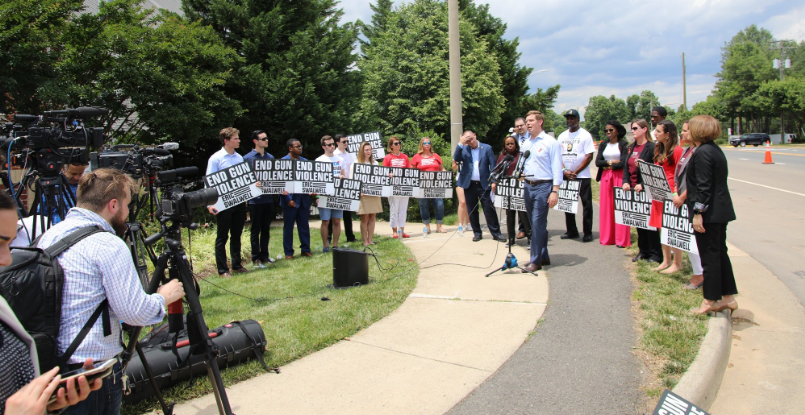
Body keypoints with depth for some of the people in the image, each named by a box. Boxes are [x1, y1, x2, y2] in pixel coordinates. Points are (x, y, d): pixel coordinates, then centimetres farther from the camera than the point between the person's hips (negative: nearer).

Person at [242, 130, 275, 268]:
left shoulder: (270, 157, 11)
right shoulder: (248, 158, -5)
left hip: (269, 198, 5)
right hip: (255, 199, -5)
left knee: (266, 229, 12)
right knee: (256, 230, 3)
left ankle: (264, 255, 23)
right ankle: (256, 258, 11)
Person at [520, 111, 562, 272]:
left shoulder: (550, 142, -4)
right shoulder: (526, 144, 15)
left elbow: (557, 168, -8)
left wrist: (555, 191, -14)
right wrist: (523, 187, 6)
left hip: (543, 186, -7)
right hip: (528, 186, 7)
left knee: (538, 223, -8)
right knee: (536, 224, 11)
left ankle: (535, 261, -3)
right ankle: (543, 256, 22)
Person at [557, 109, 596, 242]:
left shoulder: (585, 135, -4)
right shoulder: (562, 136, 11)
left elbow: (589, 156, -10)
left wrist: (575, 172, -14)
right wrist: (564, 170, -8)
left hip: (582, 176, -5)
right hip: (566, 176, 5)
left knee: (586, 204, -2)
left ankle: (587, 232, 4)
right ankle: (571, 231, 18)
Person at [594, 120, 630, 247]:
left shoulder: (623, 145, -1)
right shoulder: (603, 145, 13)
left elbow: (623, 163, -11)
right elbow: (597, 162, 3)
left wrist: (608, 165, -2)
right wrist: (610, 162, -9)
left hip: (619, 177, -4)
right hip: (606, 178, 5)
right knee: (606, 207, 4)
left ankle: (621, 239, -1)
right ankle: (607, 237, 10)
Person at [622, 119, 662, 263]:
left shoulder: (651, 147, -10)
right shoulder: (631, 147, 13)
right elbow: (626, 166, 13)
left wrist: (643, 184, -19)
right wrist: (626, 182, -2)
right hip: (633, 190, 7)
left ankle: (655, 254, 8)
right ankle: (643, 251, 22)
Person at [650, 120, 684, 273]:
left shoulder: (676, 150, -13)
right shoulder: (659, 149, 12)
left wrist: (677, 192, -19)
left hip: (672, 193, -9)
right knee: (662, 227, 13)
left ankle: (677, 263, 8)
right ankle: (666, 260, 24)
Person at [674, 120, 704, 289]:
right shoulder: (686, 151, 14)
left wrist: (682, 197, -16)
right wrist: (677, 195, 4)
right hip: (682, 200, 9)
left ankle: (699, 275, 6)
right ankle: (698, 272, 22)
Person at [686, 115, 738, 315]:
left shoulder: (702, 153, -17)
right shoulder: (715, 150, 13)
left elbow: (703, 186, -22)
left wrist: (698, 212, -20)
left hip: (709, 213, -10)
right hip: (720, 211, 10)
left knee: (709, 256, -2)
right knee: (720, 253, 15)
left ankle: (710, 300, 8)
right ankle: (728, 297, 23)